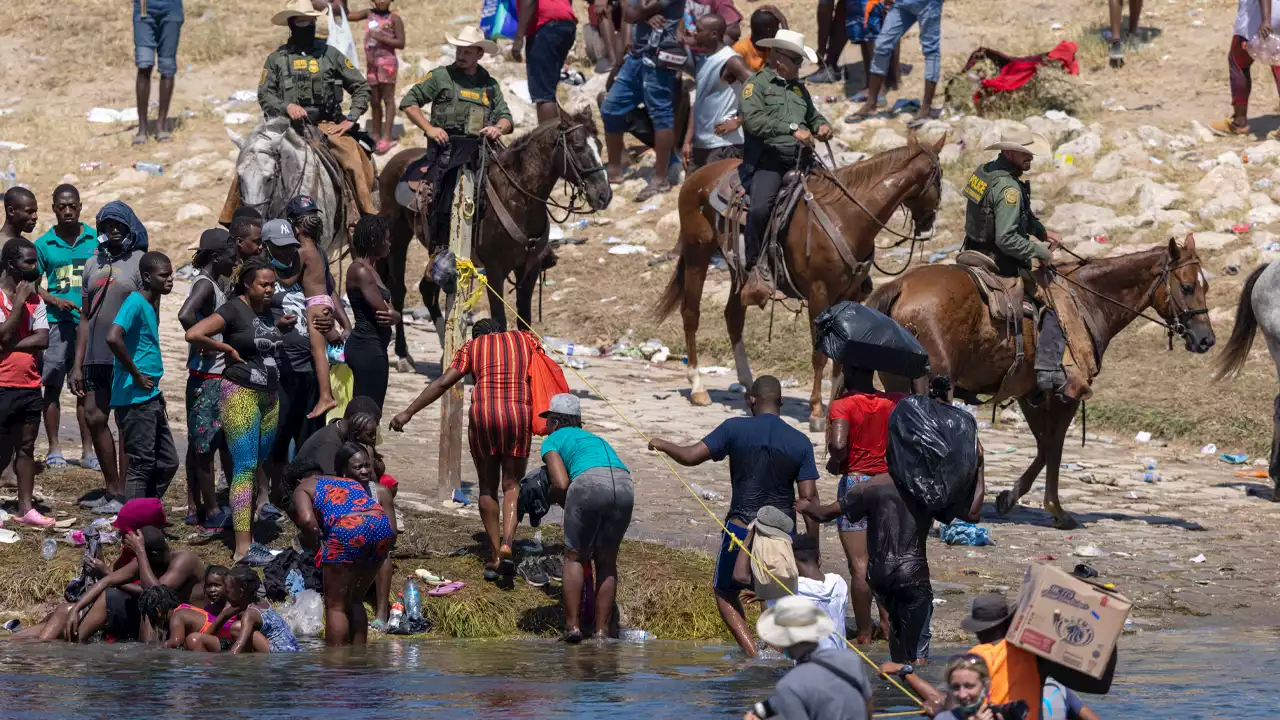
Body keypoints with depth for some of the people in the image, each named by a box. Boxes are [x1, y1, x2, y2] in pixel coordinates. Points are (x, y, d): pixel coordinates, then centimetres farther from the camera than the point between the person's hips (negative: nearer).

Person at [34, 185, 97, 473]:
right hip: (57, 322, -1)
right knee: (52, 386, 0)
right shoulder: (44, 244, 3)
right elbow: (33, 285, 4)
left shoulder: (96, 239, 6)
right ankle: (54, 451, 6)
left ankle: (88, 451, 11)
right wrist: (56, 301, -12)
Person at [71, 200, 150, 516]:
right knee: (94, 418, 8)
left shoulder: (140, 262, -5)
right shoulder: (94, 263, 13)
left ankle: (122, 495, 4)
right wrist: (78, 364, 10)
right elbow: (85, 318, 15)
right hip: (97, 357, 7)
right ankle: (111, 489, 18)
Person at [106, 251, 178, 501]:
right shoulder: (135, 303, -14)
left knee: (168, 462, 13)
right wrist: (137, 375, -20)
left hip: (151, 399, 10)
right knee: (141, 466, -6)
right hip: (135, 399, -10)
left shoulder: (151, 306, 15)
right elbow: (113, 338, -30)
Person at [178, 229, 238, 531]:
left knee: (199, 444, 14)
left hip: (216, 374, 10)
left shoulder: (215, 283, 13)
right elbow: (186, 315, -35)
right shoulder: (206, 285, -17)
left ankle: (194, 507, 20)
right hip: (208, 376, -10)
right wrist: (202, 345, -23)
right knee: (206, 445, -2)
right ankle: (212, 512, 3)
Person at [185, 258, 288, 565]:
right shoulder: (233, 310, -12)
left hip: (269, 395, 9)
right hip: (241, 393, -9)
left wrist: (279, 326, 16)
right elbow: (193, 334, -22)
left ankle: (249, 537, 20)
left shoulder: (266, 311, 12)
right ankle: (243, 548, -13)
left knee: (257, 468, 12)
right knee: (245, 468, -11)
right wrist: (227, 349, -14)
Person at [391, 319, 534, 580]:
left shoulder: (473, 346, 16)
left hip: (483, 411, 0)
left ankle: (494, 557, 15)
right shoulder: (524, 340, 20)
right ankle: (507, 543, -18)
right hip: (519, 412, 0)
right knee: (511, 485, 7)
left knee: (488, 486, 13)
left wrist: (409, 412, 6)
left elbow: (443, 382, 7)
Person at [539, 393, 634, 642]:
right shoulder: (596, 439, 38)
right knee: (606, 560, 16)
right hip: (624, 485, 5)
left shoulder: (553, 440, 20)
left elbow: (561, 484, 3)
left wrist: (555, 498, 25)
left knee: (574, 556, 9)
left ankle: (572, 626, 1)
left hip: (589, 482, -5)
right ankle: (602, 629, 13)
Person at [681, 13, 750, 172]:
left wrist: (738, 121, -17)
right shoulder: (704, 61, 14)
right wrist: (688, 141, 13)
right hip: (700, 144, 9)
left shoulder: (730, 61, -12)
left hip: (724, 145, -9)